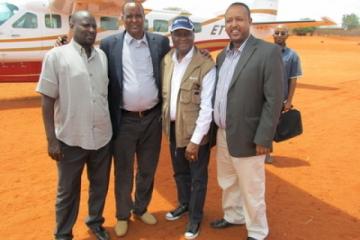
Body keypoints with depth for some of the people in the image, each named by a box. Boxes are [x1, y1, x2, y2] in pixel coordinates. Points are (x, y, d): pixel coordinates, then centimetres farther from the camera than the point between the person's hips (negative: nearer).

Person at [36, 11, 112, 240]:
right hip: (71, 138, -3)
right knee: (68, 190, 13)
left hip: (103, 136, 4)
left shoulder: (103, 56, 4)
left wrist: (112, 126, 11)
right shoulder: (56, 56, -7)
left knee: (100, 185, 19)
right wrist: (51, 139, -10)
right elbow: (47, 100, -7)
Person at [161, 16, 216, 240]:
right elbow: (165, 94, 7)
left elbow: (207, 107, -19)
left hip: (195, 131, -5)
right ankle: (184, 204, 47)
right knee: (179, 172, 24)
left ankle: (196, 217, 32)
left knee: (197, 176, 12)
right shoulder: (166, 60, 3)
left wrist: (195, 139, -20)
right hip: (173, 128, 6)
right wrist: (166, 123, 4)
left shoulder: (206, 66, -17)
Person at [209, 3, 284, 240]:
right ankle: (233, 216, 45)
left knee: (251, 190, 8)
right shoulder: (223, 55, 9)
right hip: (222, 134, 7)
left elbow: (274, 99, -16)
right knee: (227, 182, 22)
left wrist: (263, 139, -17)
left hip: (246, 137, -7)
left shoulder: (268, 52, -13)